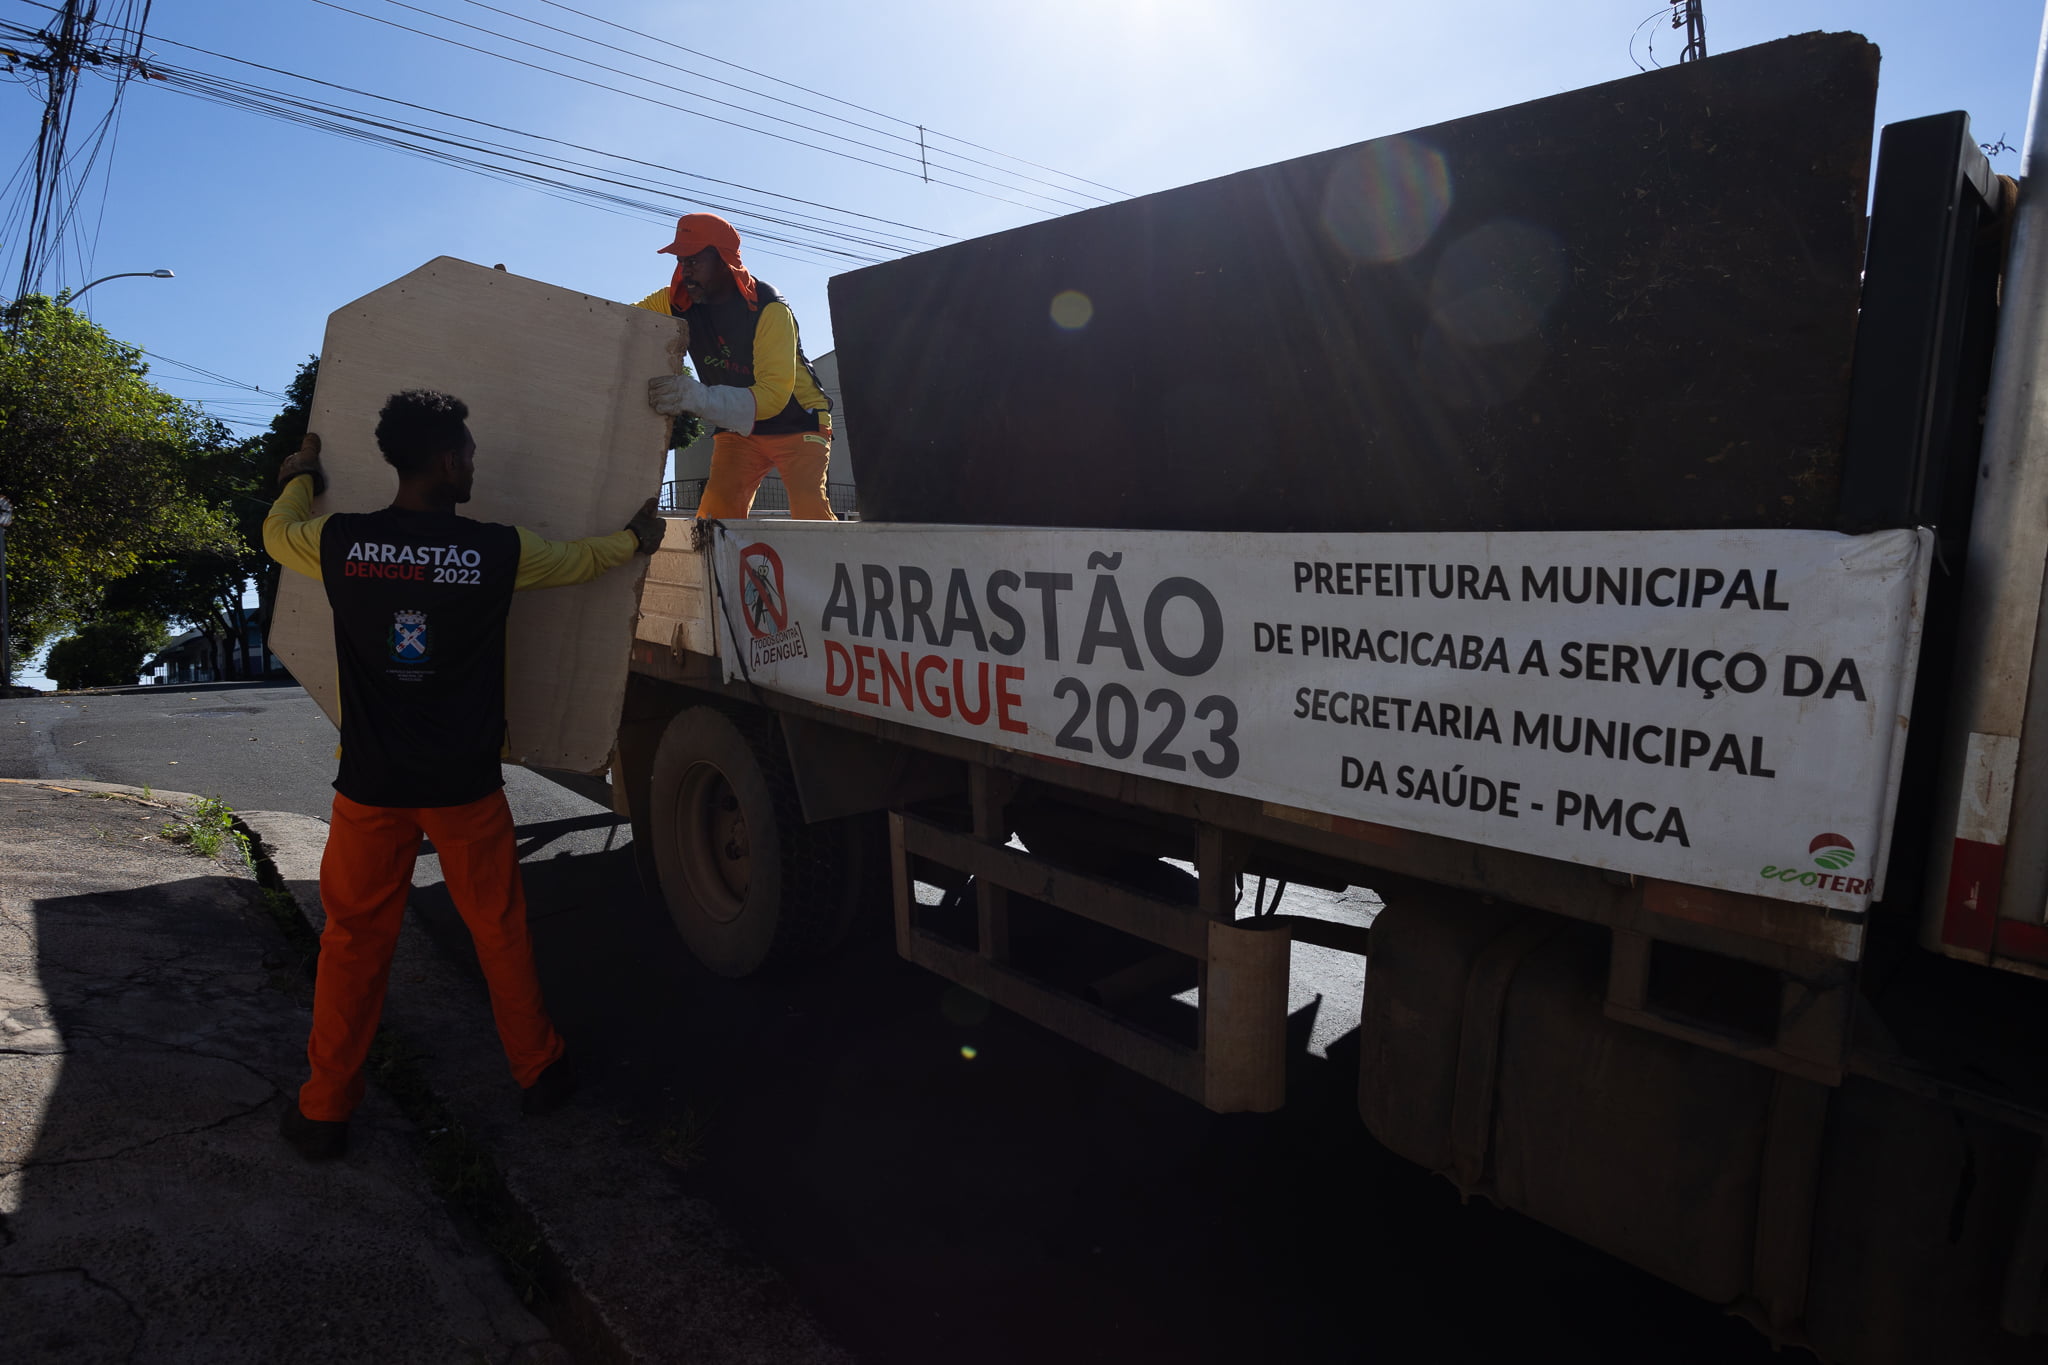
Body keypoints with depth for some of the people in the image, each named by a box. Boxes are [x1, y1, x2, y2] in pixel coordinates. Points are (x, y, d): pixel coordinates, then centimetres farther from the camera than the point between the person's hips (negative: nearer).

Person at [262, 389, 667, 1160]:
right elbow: (577, 561, 10)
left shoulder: (339, 543, -7)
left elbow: (277, 534, 17)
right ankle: (539, 1073, 29)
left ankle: (324, 1110, 25)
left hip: (372, 786, 1)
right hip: (464, 786, -1)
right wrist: (636, 538, 32)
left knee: (354, 940, 14)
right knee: (500, 930, 14)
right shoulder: (498, 551, -11)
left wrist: (302, 473, 39)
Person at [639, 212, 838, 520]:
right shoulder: (677, 302, -7)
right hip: (738, 429, 5)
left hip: (797, 423, -5)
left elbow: (774, 394, -34)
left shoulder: (768, 309, -24)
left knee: (811, 518, -24)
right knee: (714, 515, -17)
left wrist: (697, 397, -47)